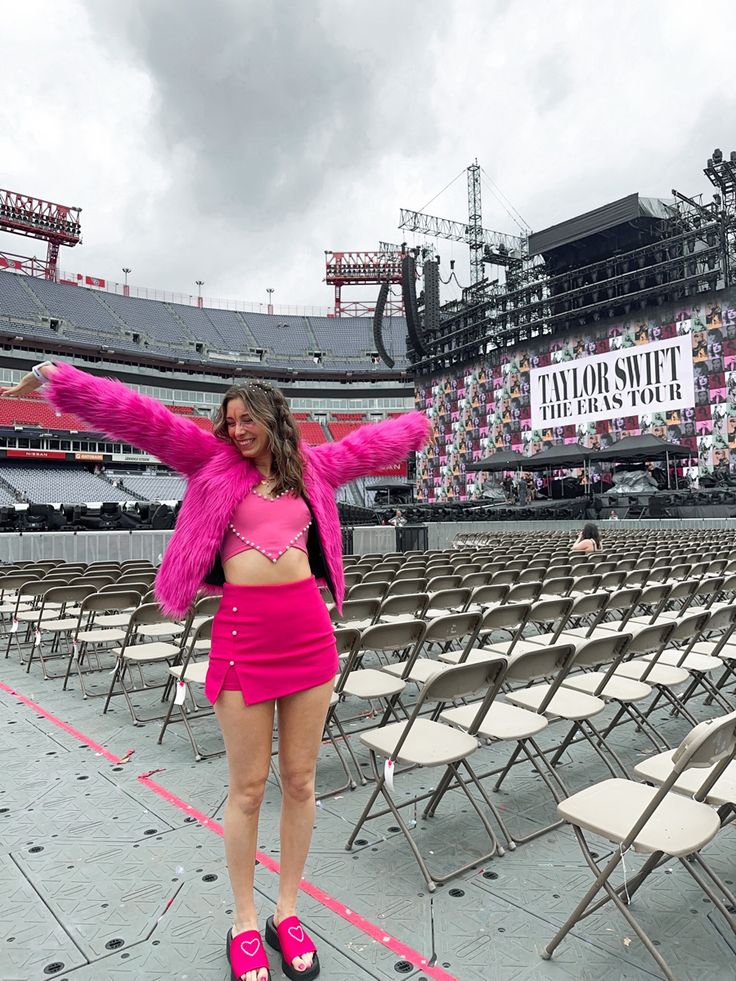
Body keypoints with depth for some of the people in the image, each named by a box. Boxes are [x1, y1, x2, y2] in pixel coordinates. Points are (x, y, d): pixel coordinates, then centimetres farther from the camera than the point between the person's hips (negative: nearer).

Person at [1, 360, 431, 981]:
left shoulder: (312, 467, 13)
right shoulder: (213, 461, 6)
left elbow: (371, 442, 26)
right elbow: (139, 416, -1)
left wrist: (415, 427, 42)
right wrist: (57, 379, -7)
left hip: (309, 630, 3)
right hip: (244, 632, -2)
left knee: (300, 779, 11)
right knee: (248, 786, 8)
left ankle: (288, 911, 32)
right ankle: (245, 922, 29)